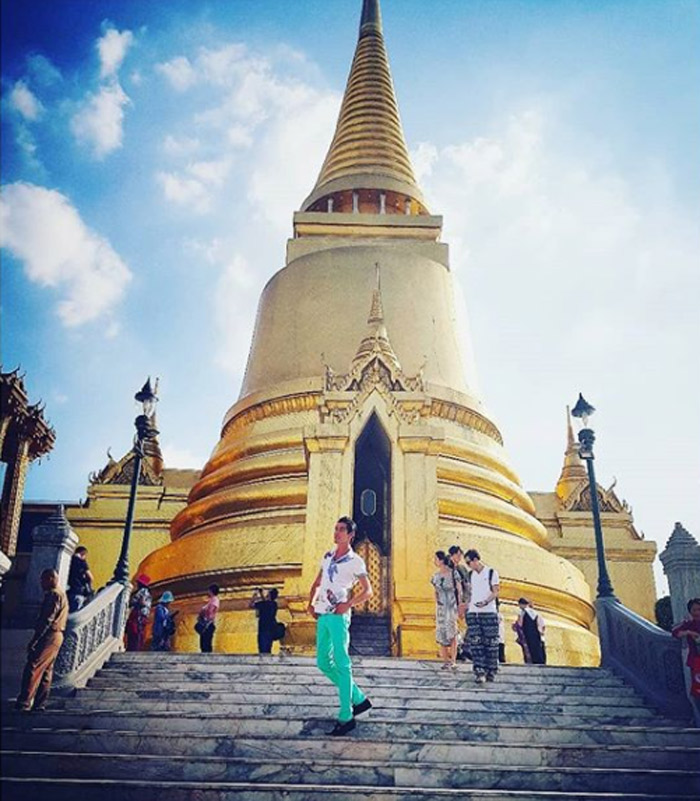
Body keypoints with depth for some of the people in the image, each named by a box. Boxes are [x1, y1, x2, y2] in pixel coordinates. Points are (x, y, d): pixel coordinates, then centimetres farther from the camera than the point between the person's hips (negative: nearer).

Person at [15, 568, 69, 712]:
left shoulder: (54, 594, -12)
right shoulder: (61, 595, 20)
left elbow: (47, 620, -19)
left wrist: (34, 640, -19)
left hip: (49, 636, -10)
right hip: (56, 636, 10)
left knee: (32, 669, -11)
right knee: (46, 671, 10)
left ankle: (23, 704, -14)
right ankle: (39, 704, 12)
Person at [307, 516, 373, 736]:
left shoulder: (355, 561, -3)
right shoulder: (327, 556, 15)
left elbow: (368, 591, -3)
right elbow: (317, 583, 24)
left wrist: (348, 604, -13)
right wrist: (310, 603, 10)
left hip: (338, 616, -7)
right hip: (322, 615, 7)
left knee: (342, 664, -6)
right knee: (323, 662, 10)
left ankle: (345, 717, -2)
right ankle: (358, 699, 23)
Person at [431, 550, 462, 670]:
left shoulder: (453, 573, -7)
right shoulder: (435, 575, 7)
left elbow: (459, 590, -2)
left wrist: (460, 605, -4)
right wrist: (436, 606, 11)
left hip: (452, 606, -5)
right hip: (440, 607, 5)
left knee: (452, 632, -9)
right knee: (441, 633, 3)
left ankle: (453, 660, -6)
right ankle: (445, 660, 11)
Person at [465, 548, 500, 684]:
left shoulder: (491, 573, -1)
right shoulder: (470, 575, 14)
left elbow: (495, 592, -6)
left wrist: (485, 602, -20)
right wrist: (467, 605, 13)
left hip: (489, 613, -4)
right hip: (472, 613, 4)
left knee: (490, 643, 0)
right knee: (475, 643, -4)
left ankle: (491, 671, 10)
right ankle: (479, 672, -5)